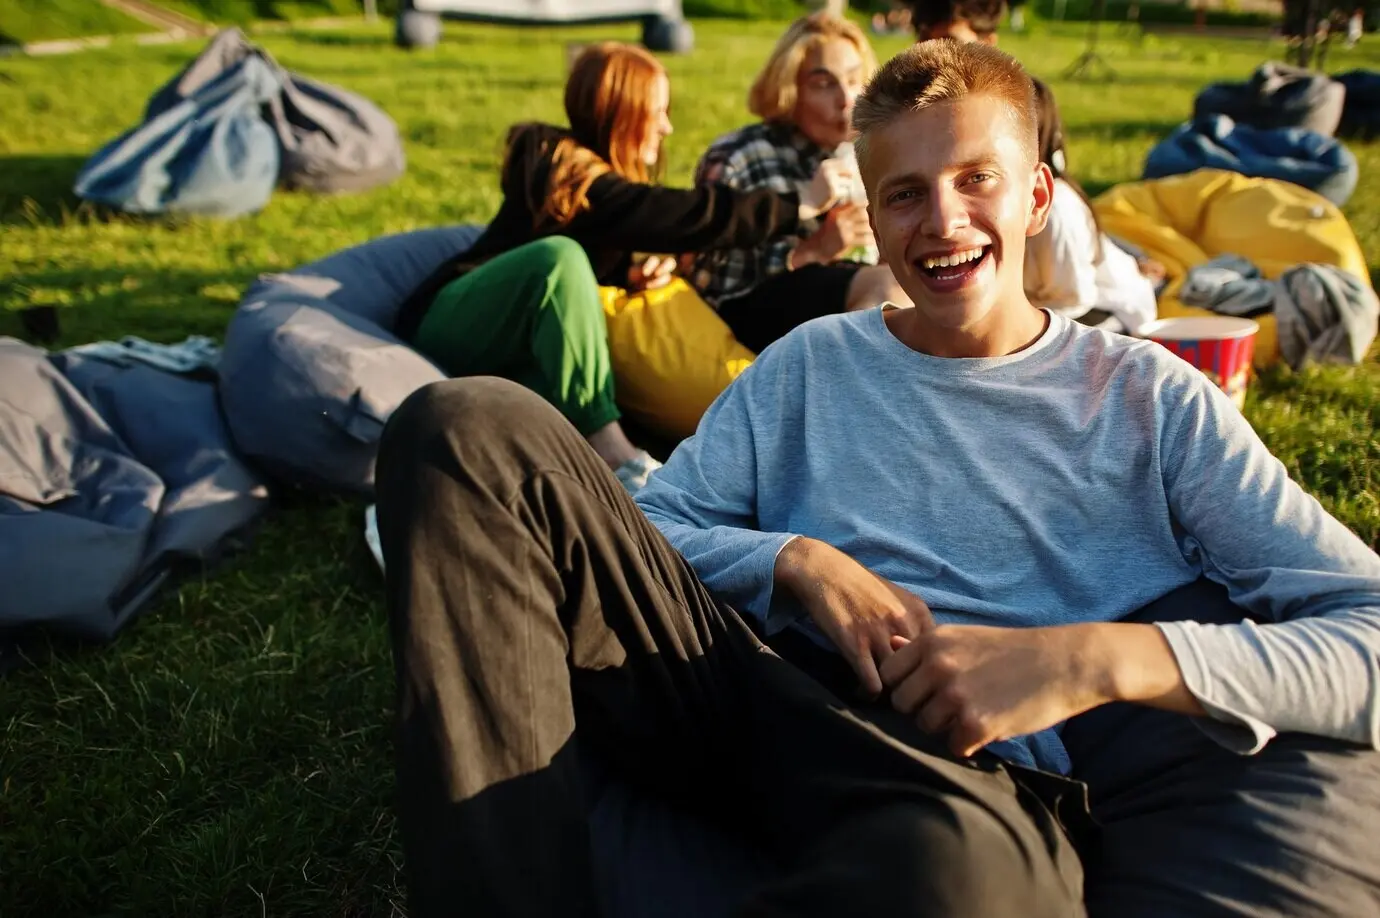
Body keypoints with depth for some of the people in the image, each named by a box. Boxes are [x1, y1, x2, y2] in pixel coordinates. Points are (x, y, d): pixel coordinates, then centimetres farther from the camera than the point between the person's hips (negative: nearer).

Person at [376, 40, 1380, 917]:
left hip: (995, 783, -3)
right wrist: (797, 561, -7)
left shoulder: (1149, 396, 11)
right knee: (475, 427, -14)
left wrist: (1094, 657, -14)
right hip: (781, 703, 4)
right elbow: (644, 532, 13)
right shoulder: (809, 364, 18)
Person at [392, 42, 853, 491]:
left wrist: (631, 274, -9)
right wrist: (799, 201, -24)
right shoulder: (569, 169, -20)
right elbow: (682, 216, -29)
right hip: (449, 327, -8)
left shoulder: (599, 173, 7)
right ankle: (608, 449, -37)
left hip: (515, 345, 8)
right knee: (559, 256, -34)